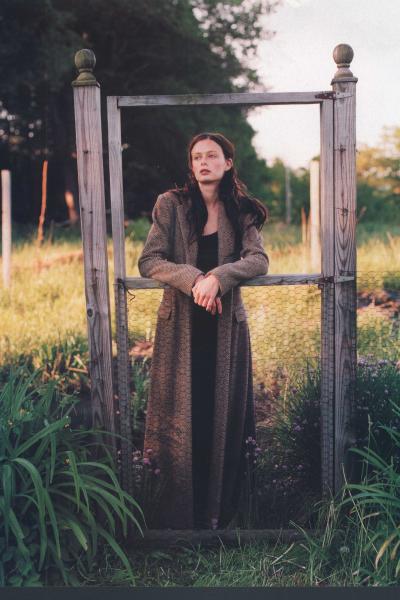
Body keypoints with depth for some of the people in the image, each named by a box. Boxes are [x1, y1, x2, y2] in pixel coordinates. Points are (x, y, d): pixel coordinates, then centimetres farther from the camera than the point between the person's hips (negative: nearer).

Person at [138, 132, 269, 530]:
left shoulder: (241, 212, 7)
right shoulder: (171, 205, 2)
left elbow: (259, 261, -6)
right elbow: (148, 262, -5)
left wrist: (218, 277, -23)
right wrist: (193, 278, -20)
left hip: (226, 325, 2)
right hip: (181, 325, -1)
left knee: (223, 418, 6)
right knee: (183, 419, 2)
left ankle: (219, 512, 20)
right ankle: (179, 515, 14)